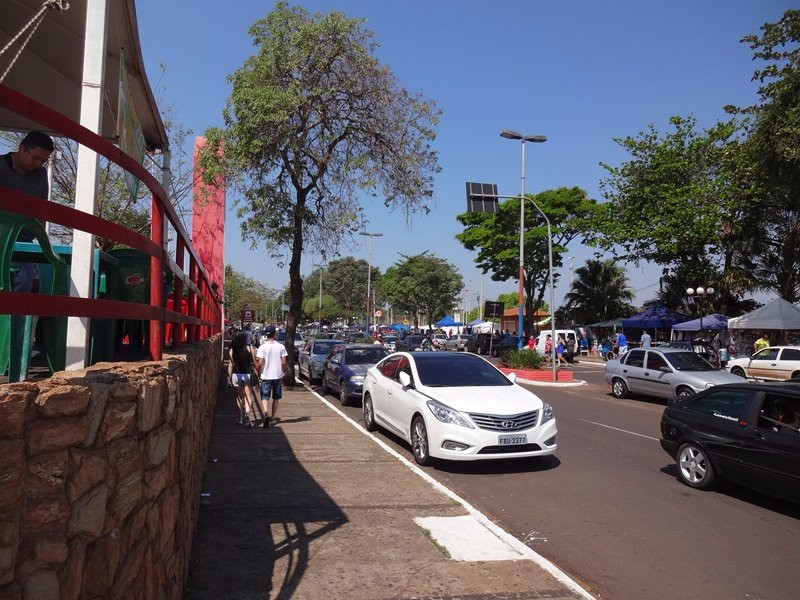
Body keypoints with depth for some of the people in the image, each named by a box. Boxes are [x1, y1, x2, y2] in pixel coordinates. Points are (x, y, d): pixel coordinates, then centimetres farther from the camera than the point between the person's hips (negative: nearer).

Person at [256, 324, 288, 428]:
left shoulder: (262, 347, -9)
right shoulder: (281, 347, -3)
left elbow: (260, 363, -11)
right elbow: (284, 363, -4)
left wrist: (259, 373, 4)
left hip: (266, 376, -2)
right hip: (278, 375, 2)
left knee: (265, 397, 2)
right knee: (276, 398, 15)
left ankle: (266, 413, -23)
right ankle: (273, 418, 23)